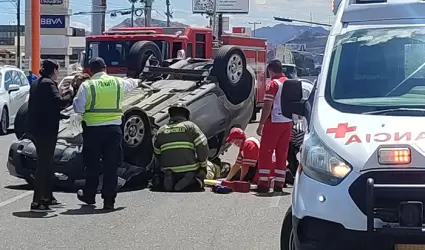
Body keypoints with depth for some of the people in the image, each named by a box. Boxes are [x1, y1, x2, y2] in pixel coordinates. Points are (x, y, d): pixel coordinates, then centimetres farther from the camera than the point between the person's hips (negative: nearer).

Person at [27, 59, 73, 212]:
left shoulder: (37, 83, 16)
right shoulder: (49, 84, -13)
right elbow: (58, 102, -24)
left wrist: (65, 95, 15)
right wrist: (69, 95, -7)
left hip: (36, 129, 10)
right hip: (45, 130, -10)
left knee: (46, 164, 18)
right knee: (44, 165, -6)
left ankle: (47, 197, 26)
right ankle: (36, 202, -6)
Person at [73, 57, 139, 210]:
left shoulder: (87, 86, -7)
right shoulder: (118, 83, 4)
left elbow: (78, 108, -8)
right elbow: (132, 84, 26)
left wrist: (76, 96, 12)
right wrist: (136, 81, 49)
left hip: (93, 129, -2)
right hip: (114, 128, 2)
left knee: (92, 164, 12)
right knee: (111, 166, 5)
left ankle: (89, 195, 26)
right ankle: (109, 200, 5)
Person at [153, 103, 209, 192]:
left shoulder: (161, 131, 13)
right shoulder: (190, 126, 3)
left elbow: (157, 154, 17)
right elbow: (203, 147, -5)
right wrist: (203, 165, 7)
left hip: (169, 173, 3)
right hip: (190, 171, -3)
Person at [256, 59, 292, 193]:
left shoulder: (273, 84, -11)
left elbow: (267, 106, -16)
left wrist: (260, 124, -12)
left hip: (274, 122, -6)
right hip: (288, 122, 6)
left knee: (265, 153, 0)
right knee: (282, 153, 10)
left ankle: (264, 183, -3)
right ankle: (279, 184, 10)